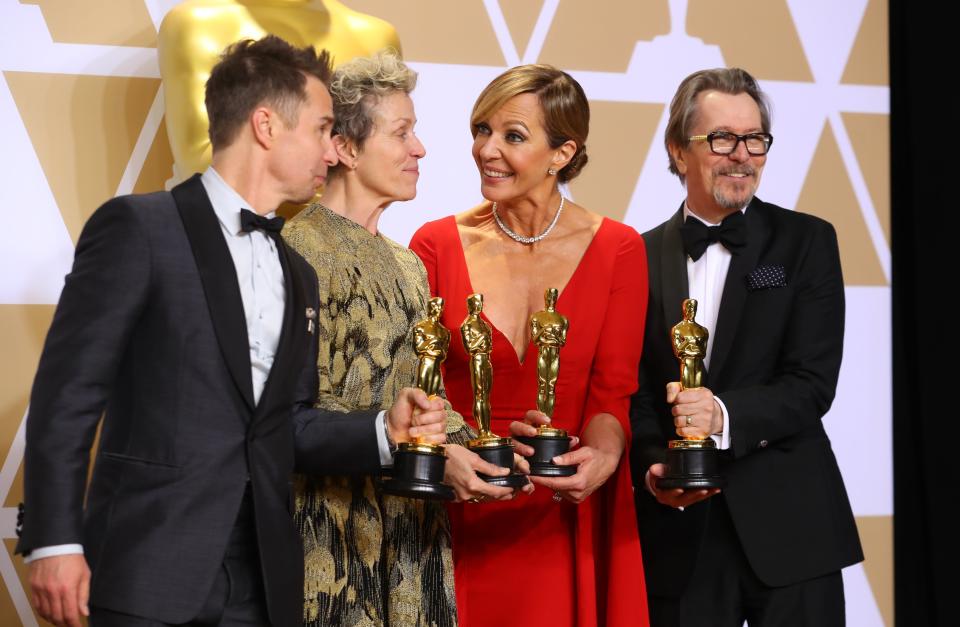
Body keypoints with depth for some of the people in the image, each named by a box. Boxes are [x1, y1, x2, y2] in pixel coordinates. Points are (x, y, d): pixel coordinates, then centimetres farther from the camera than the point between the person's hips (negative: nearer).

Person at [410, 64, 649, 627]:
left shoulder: (617, 250, 0)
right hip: (464, 524, 0)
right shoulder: (438, 244, 0)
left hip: (569, 525, 0)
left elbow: (613, 390, -3)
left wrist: (600, 458, -23)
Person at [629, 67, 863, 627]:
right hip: (680, 530, 1)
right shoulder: (643, 258, 6)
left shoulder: (806, 241, 2)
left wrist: (725, 416, -23)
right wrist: (654, 467, -14)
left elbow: (813, 384, -7)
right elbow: (636, 395, 4)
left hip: (788, 527, -1)